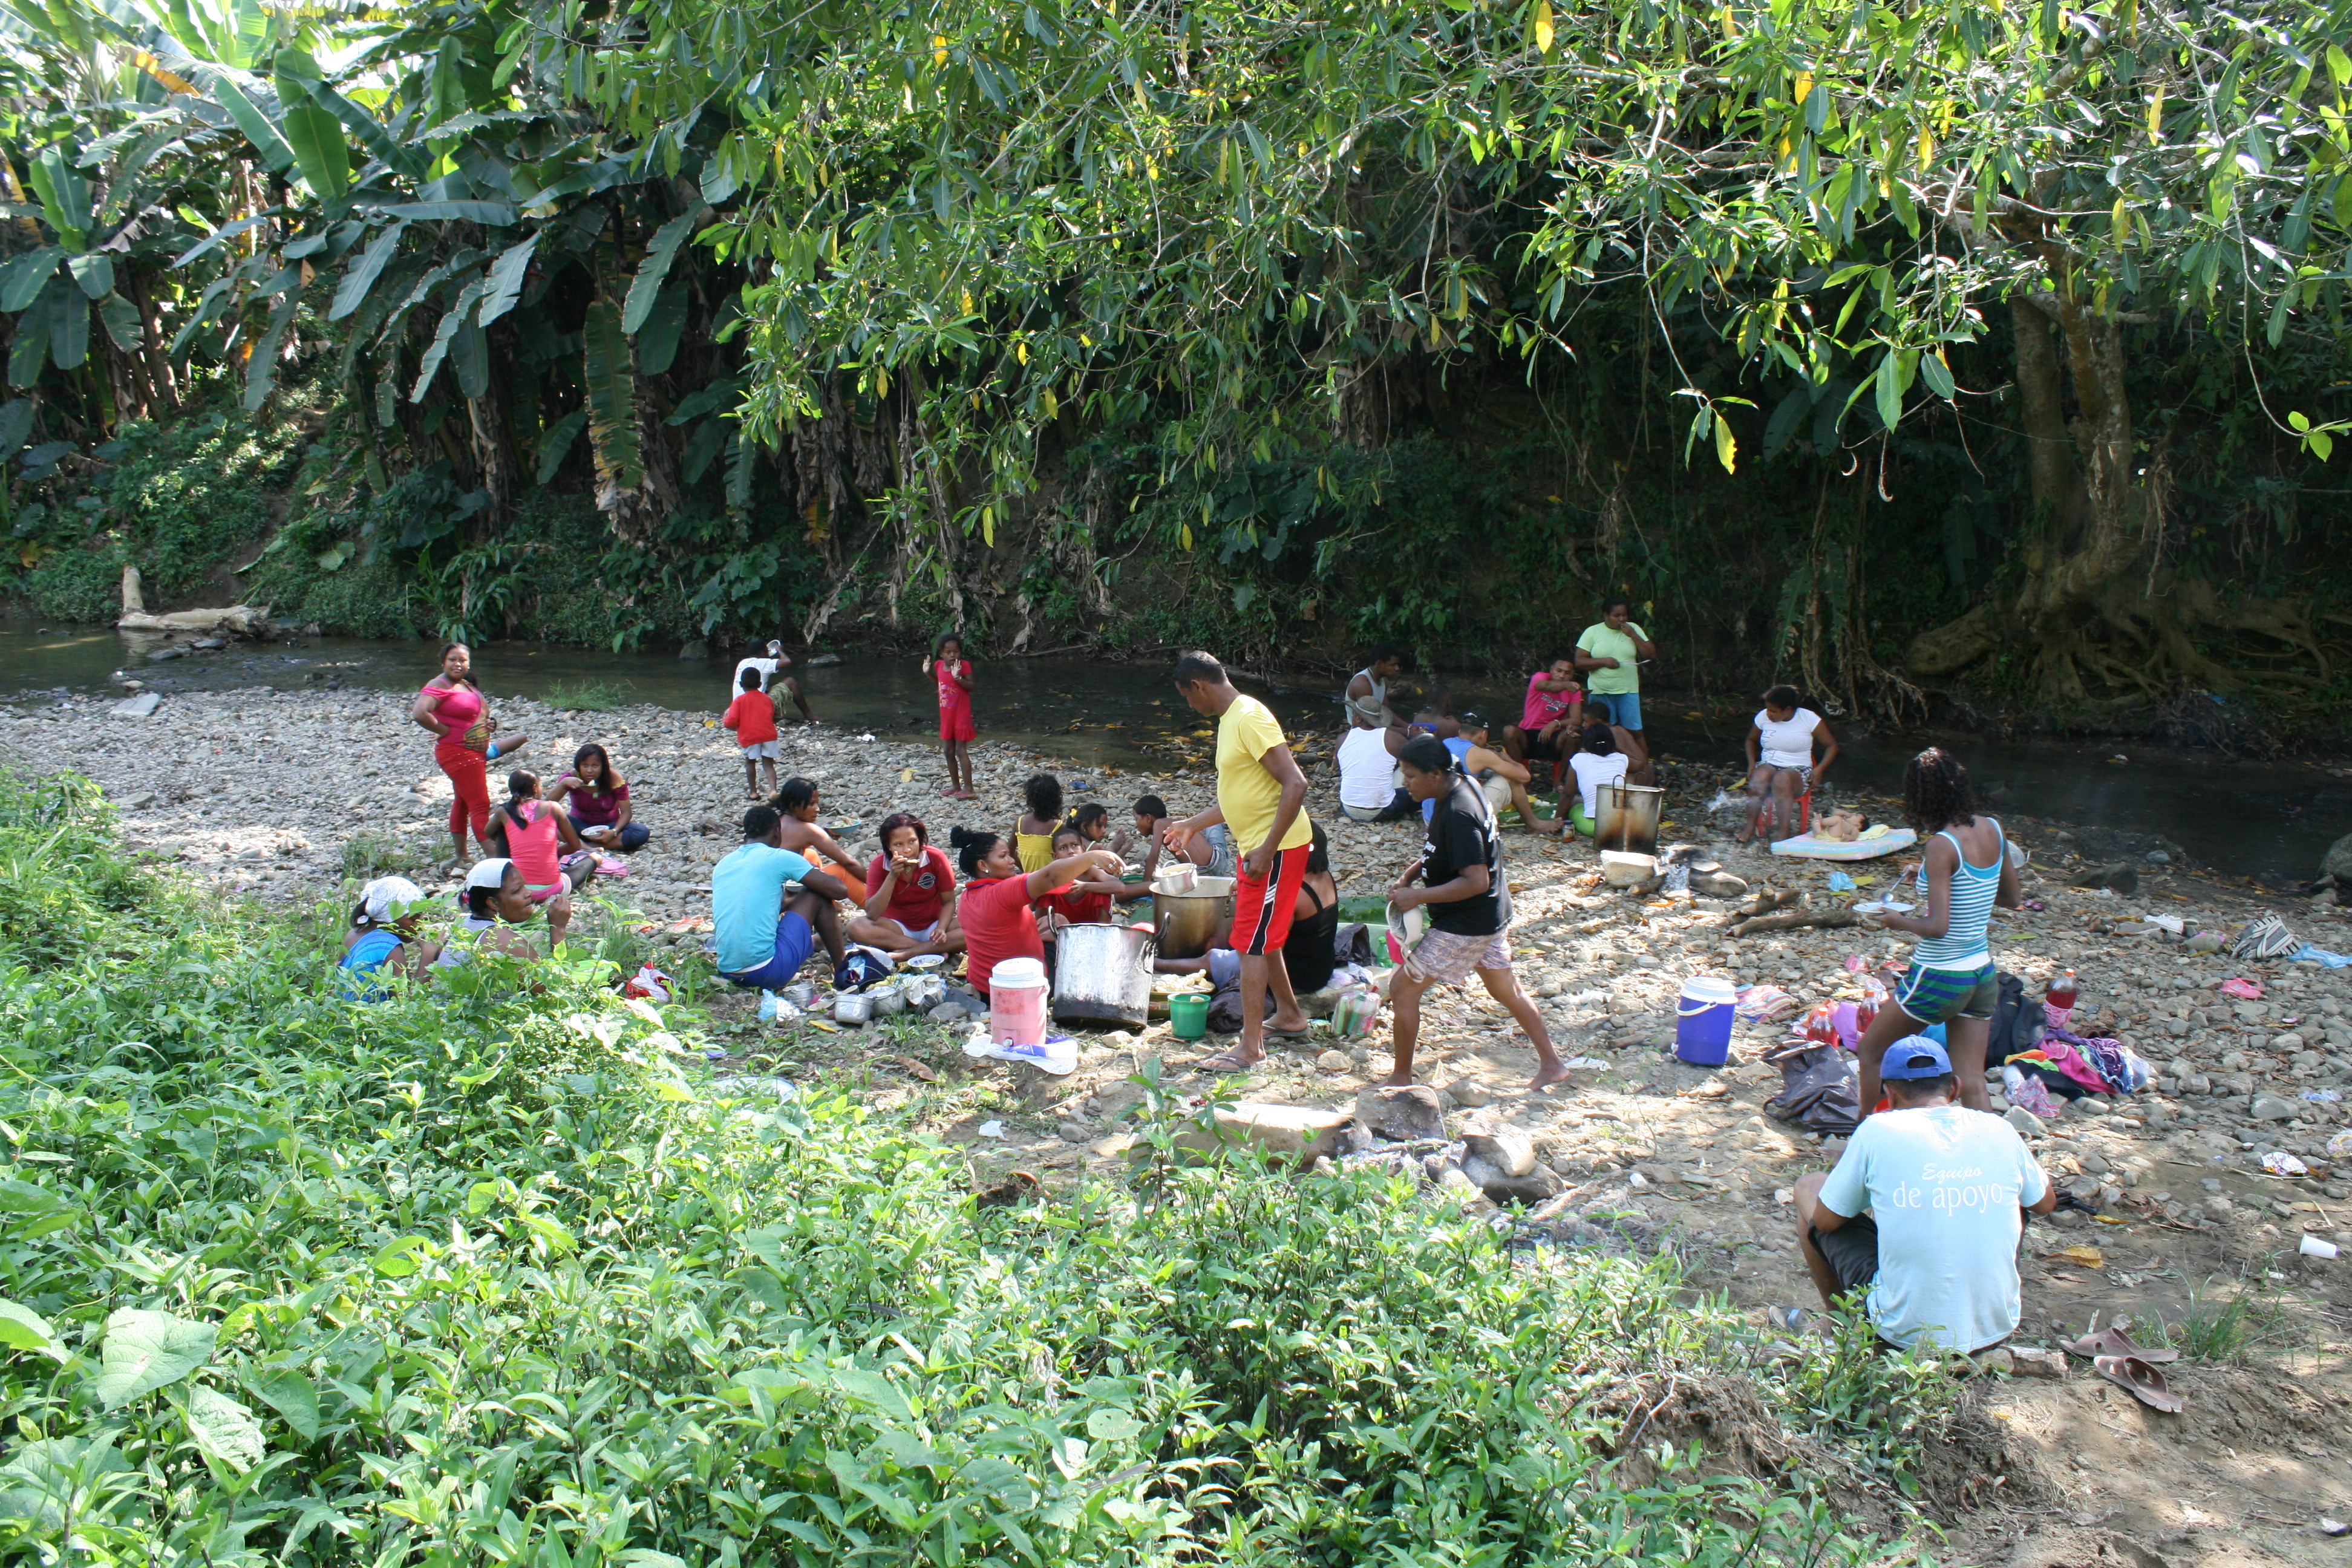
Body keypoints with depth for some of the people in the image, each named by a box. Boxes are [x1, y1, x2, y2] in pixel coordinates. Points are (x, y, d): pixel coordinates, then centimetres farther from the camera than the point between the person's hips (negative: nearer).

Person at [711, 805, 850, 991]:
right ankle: (842, 970, 18)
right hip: (768, 973, -7)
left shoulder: (722, 865, 13)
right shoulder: (778, 858, -4)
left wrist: (788, 902, 37)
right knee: (816, 895, 10)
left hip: (728, 974, 7)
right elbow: (840, 891, 1)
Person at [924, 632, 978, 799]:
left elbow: (971, 687, -18)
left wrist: (958, 677, -32)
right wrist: (928, 673, 7)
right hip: (946, 715, 7)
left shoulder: (964, 665, -14)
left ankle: (969, 789, -4)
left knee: (960, 750, -7)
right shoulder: (939, 665, 3)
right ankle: (955, 786, 24)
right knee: (948, 751, 12)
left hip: (961, 715, -7)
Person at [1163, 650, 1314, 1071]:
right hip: (1254, 845, 10)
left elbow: (1295, 784, -25)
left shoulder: (1250, 718, -20)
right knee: (1262, 938, 20)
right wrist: (1193, 825, 25)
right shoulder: (1230, 718, 12)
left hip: (1276, 848, -10)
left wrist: (1267, 849, -27)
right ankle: (1289, 1015, 36)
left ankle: (1251, 1046, 1)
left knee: (1251, 943, -5)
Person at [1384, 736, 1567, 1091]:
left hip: (1465, 926, -10)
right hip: (1492, 915, 10)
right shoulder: (1463, 786, 1)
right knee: (1506, 990, 22)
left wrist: (1418, 897, -27)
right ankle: (1551, 1064, 32)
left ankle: (1401, 1076, 11)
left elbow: (1476, 881, -30)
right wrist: (1410, 874, 5)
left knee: (1403, 989, -1)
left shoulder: (1458, 815, -28)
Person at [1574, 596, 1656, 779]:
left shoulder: (1633, 629, 6)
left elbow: (1651, 654, 2)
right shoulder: (1593, 632, 1)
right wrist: (1604, 661, -16)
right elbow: (1579, 661, -3)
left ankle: (1645, 770, 7)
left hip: (1628, 691, 1)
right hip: (1600, 692, -1)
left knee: (1634, 733, -1)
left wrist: (1633, 636, -9)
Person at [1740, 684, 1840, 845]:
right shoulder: (1763, 717, 3)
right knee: (1760, 775, -36)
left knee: (1782, 779, -39)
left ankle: (1784, 832, -43)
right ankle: (1751, 826, -42)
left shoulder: (1809, 719, -6)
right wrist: (1752, 763, 5)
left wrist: (1819, 769, -12)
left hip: (1798, 770, -2)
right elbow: (1751, 740, 22)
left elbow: (1832, 745, 2)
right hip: (1768, 764, 2)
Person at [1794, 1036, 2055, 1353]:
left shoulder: (1877, 1131, -10)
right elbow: (2046, 1202, 19)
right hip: (1997, 1329, 3)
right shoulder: (1999, 1130, -1)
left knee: (1808, 1187, 13)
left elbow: (1825, 1221, 1)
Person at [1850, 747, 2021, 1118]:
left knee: (1869, 1052, 14)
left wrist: (1899, 921, -7)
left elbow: (1938, 927, -25)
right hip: (1982, 975, 7)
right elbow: (2012, 899, 15)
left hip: (1939, 977, -7)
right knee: (1972, 1086, 9)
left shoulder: (1942, 846, -21)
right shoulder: (1993, 831, 1)